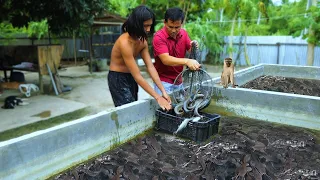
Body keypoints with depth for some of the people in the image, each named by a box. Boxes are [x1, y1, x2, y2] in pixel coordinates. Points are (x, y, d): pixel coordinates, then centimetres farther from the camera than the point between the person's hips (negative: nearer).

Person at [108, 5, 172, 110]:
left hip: (131, 78, 8)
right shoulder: (124, 43, -27)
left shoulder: (142, 41, -2)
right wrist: (157, 97, -27)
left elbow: (150, 67, -6)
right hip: (118, 79, -7)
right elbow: (138, 77, -28)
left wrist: (163, 91, -14)